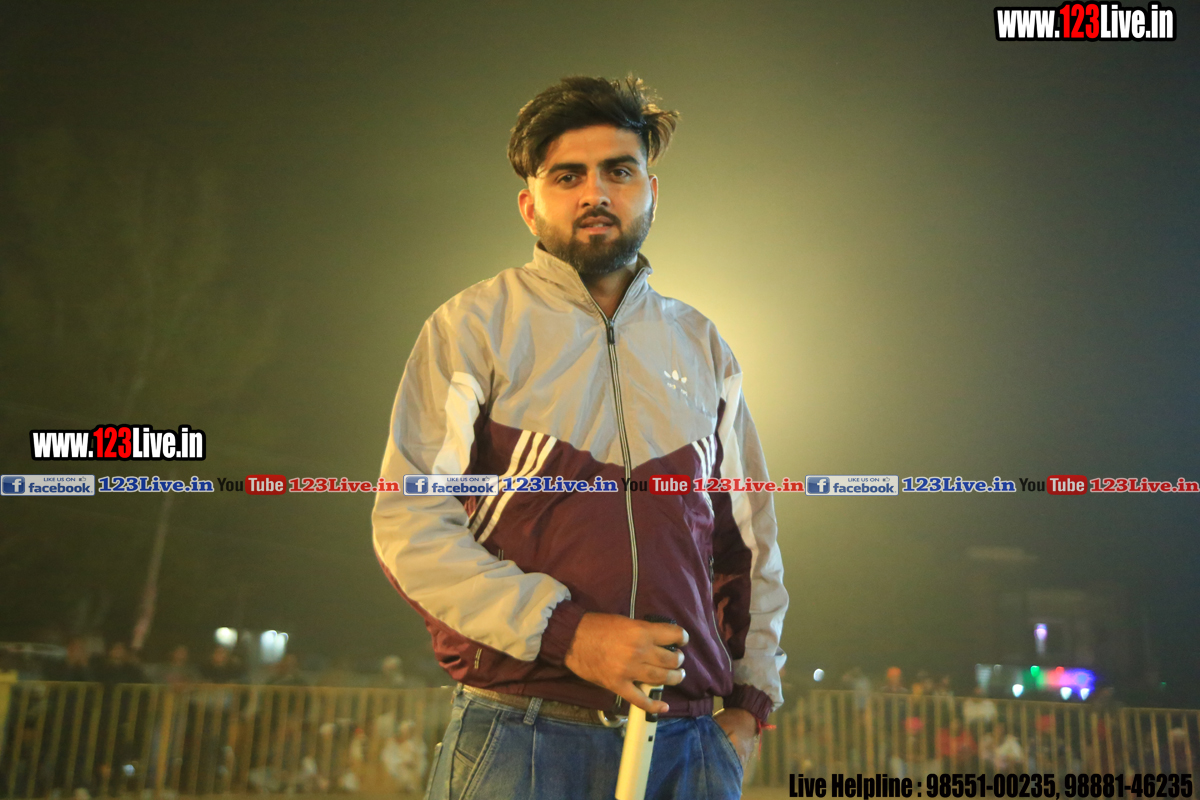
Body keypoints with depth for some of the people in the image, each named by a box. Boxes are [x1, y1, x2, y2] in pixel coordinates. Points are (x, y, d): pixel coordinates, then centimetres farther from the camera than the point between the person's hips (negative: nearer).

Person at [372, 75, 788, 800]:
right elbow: (411, 527, -7)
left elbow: (750, 542, 18)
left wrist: (750, 701, 10)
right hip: (519, 737, -3)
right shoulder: (475, 324, 0)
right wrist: (566, 632, -16)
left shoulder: (702, 346, 12)